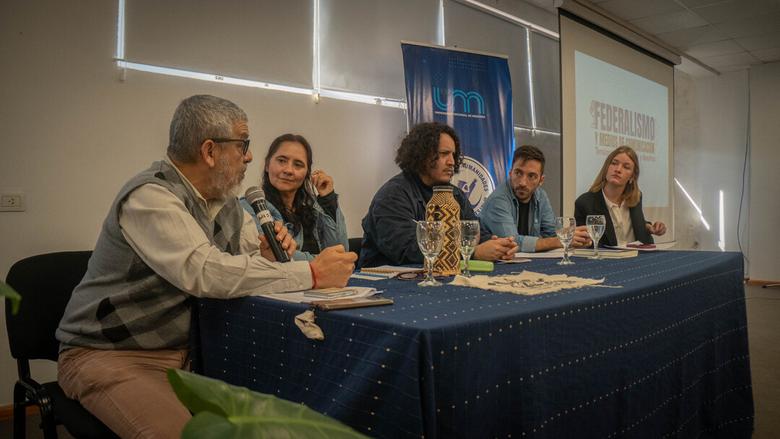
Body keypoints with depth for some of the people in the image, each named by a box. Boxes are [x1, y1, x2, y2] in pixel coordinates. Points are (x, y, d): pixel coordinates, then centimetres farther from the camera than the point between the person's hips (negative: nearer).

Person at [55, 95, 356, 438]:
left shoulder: (225, 201, 4)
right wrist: (312, 274, -30)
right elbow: (204, 272, -34)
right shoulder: (151, 196, -22)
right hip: (109, 354, -7)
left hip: (185, 348, 7)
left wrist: (269, 254, -13)